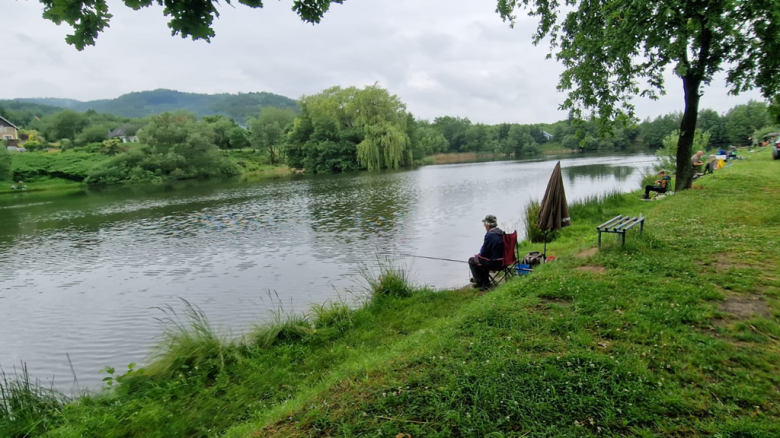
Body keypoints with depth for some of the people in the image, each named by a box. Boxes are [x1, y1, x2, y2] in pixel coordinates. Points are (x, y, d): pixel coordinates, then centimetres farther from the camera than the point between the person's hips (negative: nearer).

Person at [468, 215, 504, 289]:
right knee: (480, 258, 29)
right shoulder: (501, 233, 4)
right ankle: (484, 280, 36)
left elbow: (484, 253, -18)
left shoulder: (489, 235, -23)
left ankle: (480, 283, 16)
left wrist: (478, 255, 4)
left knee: (472, 260, 6)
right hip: (502, 260, 9)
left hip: (494, 263, -9)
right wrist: (480, 254, 17)